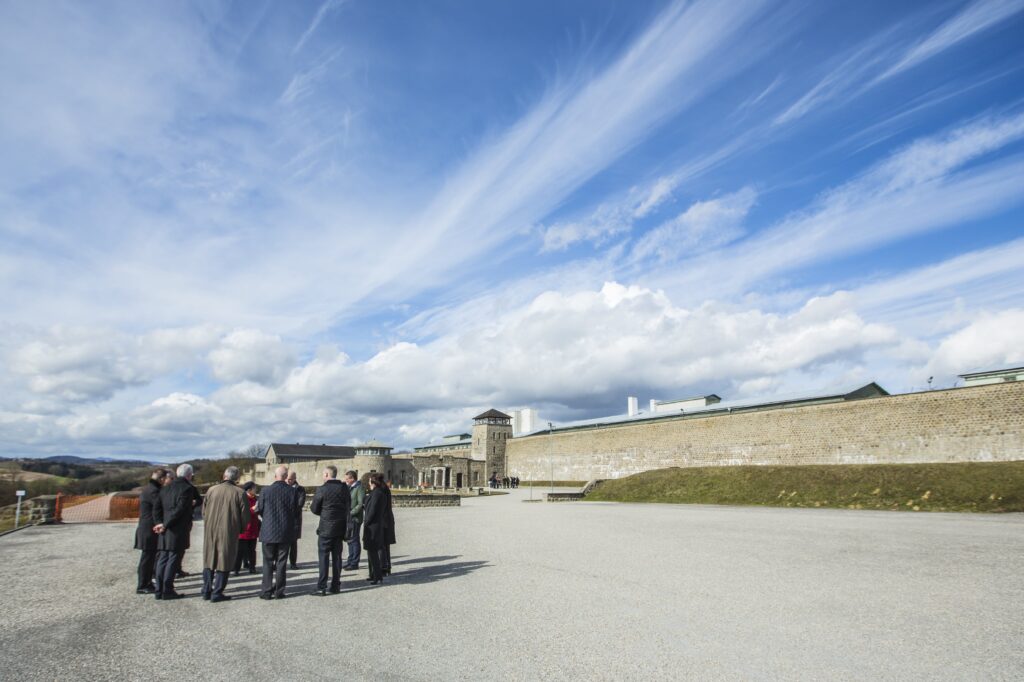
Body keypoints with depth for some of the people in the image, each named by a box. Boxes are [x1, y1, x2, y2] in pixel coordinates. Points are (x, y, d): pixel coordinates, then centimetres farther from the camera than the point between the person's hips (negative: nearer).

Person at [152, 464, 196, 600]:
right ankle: (167, 590, 1)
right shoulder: (187, 488, -11)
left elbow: (156, 508, 8)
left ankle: (159, 590, 15)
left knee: (162, 560, 11)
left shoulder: (166, 488, 13)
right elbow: (180, 509, -19)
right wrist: (165, 525, -12)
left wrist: (160, 523, 1)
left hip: (165, 531, 7)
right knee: (173, 560, -1)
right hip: (178, 531, -7)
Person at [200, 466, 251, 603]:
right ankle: (217, 593, 6)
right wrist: (240, 529, 10)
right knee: (224, 562, 5)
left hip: (210, 532, 3)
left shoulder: (211, 490, -1)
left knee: (209, 561, 17)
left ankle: (206, 591, 22)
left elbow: (203, 511, 7)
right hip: (229, 533, -3)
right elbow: (245, 516, -8)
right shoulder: (239, 493, -11)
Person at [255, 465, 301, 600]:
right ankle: (279, 591, 12)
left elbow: (258, 510, 1)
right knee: (281, 562, 9)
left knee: (268, 562, 10)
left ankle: (267, 591, 11)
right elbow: (296, 512, -3)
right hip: (286, 533, 1)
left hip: (268, 532, 0)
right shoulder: (292, 491, -8)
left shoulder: (265, 491, -9)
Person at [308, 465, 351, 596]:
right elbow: (348, 508, 7)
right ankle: (336, 586, 17)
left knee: (323, 557, 2)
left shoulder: (322, 489, -13)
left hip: (326, 527, -5)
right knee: (337, 557, 12)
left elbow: (314, 509, -4)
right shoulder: (344, 488, 1)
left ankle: (321, 588, 2)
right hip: (340, 527, 5)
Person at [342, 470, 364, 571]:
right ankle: (350, 561, 25)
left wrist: (351, 513, -17)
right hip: (349, 518, 9)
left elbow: (361, 504, -18)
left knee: (354, 540, -2)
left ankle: (354, 563, 6)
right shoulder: (349, 487, 14)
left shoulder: (360, 488, -13)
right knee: (350, 540, 15)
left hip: (355, 518, -9)